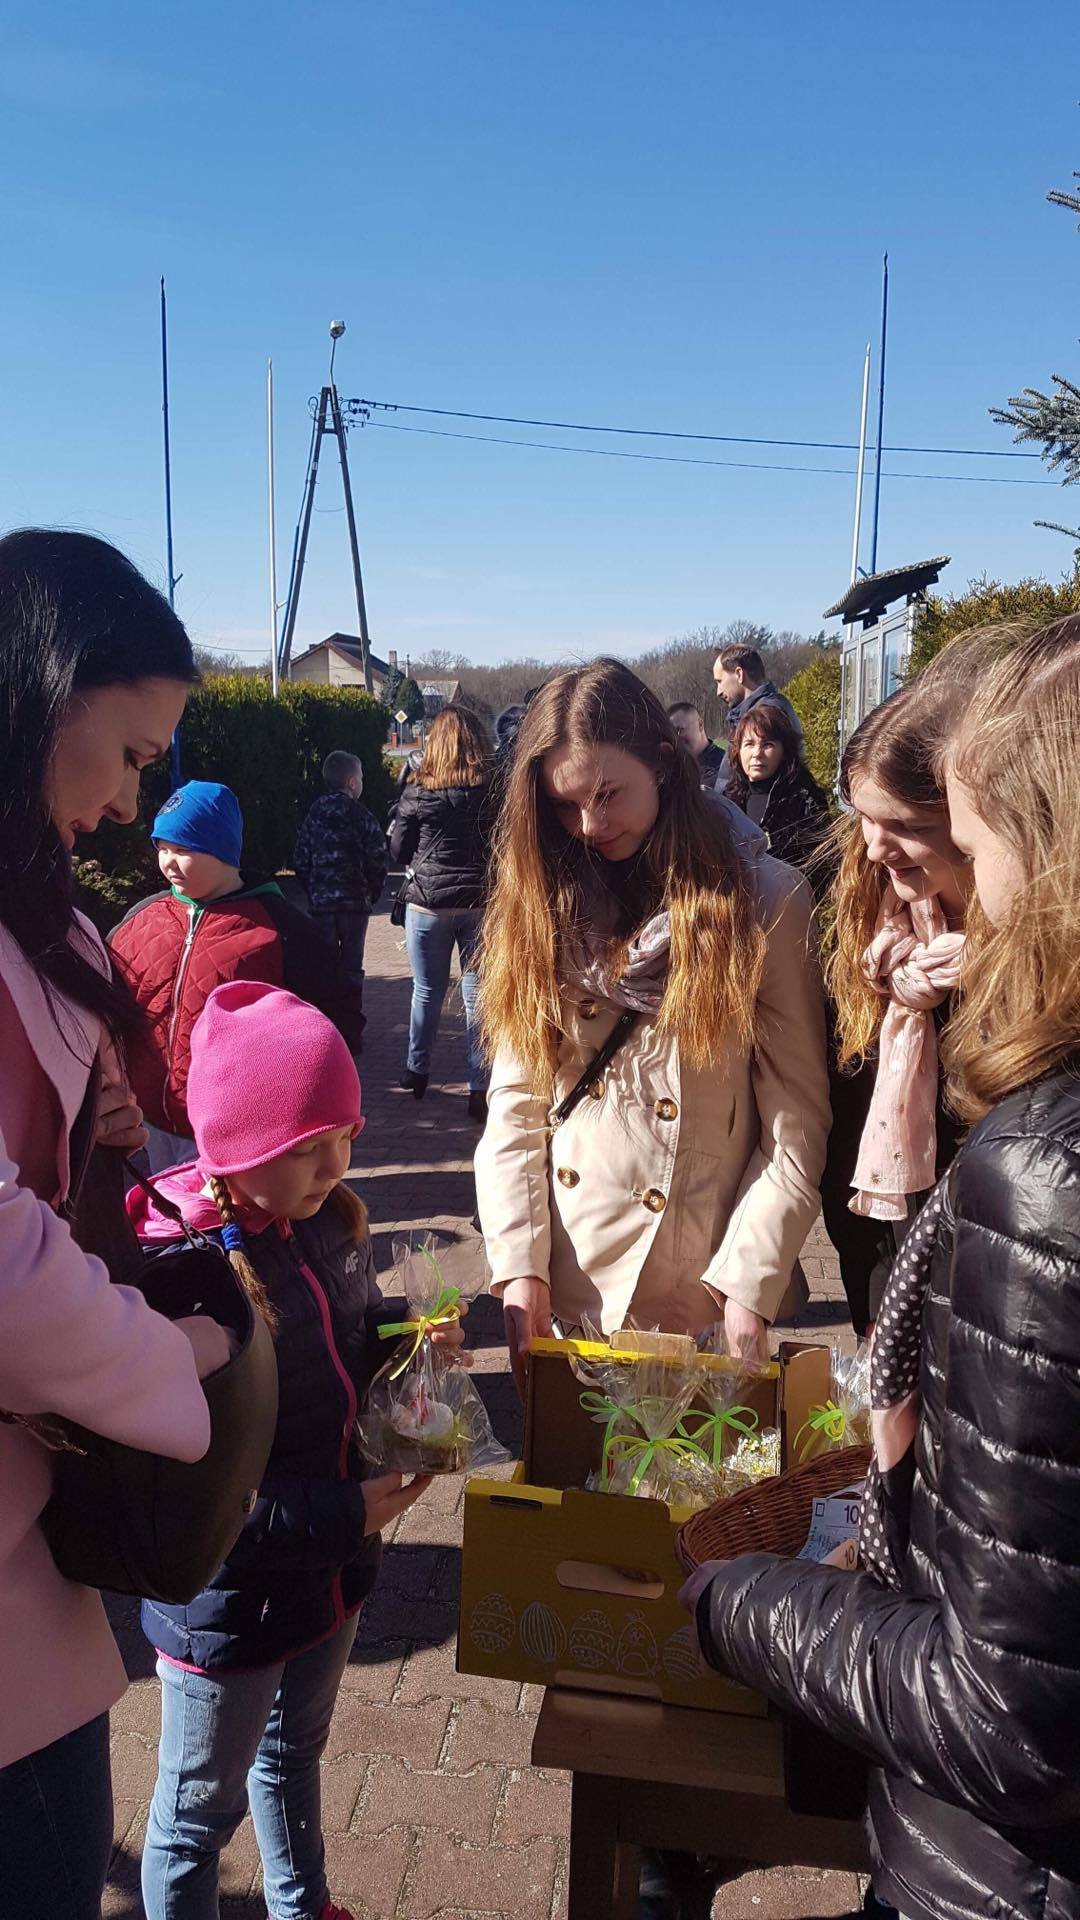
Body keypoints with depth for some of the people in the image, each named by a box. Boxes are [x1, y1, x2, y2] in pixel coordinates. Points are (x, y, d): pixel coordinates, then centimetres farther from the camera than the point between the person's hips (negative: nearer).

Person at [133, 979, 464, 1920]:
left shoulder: (330, 1217, -8)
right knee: (200, 1809, 18)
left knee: (293, 1751, 31)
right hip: (226, 1599, -7)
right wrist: (333, 1514, -29)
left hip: (333, 1566, 7)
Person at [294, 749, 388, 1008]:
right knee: (352, 966, 5)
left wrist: (312, 892, 12)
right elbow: (377, 862, -8)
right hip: (355, 902, -2)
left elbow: (300, 860, 4)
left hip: (320, 902, 2)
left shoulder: (314, 815, 5)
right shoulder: (362, 816, -5)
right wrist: (372, 896, 5)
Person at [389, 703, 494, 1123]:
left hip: (429, 903, -1)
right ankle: (480, 1088, 5)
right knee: (478, 994, 5)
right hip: (483, 903, 1)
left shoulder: (419, 794, -7)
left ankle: (417, 1072, 30)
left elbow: (398, 850, 2)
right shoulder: (495, 791, -4)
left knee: (427, 992, 15)